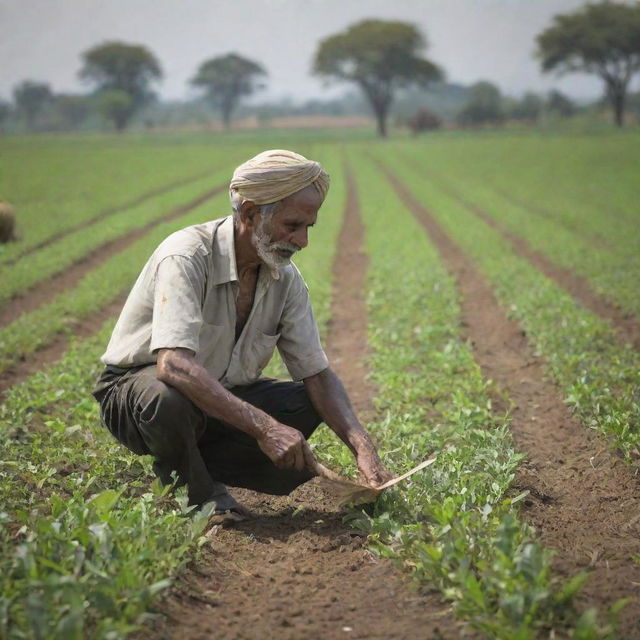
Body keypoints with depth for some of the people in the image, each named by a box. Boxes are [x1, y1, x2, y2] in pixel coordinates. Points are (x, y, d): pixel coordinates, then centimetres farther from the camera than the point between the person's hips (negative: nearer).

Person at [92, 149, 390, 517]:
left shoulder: (286, 279, -6)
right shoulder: (186, 258, -27)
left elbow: (318, 374, -5)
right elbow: (173, 364, -40)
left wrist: (362, 446, -22)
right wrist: (263, 427, -46)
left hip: (223, 395, 6)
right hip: (136, 387, -6)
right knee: (167, 398, -39)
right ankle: (201, 500, -9)